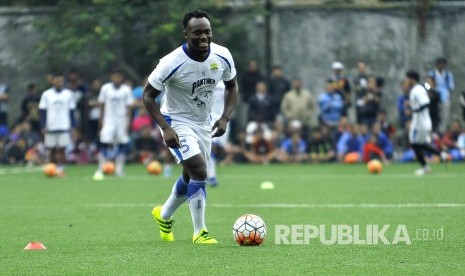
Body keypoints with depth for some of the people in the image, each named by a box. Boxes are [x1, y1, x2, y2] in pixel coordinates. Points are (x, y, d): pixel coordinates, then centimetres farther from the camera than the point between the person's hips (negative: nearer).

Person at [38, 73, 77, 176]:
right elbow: (42, 111, 4)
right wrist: (43, 127, -3)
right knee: (52, 150, 4)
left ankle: (60, 169, -6)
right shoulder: (46, 94, 4)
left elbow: (71, 111, 9)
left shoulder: (68, 94, 6)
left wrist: (73, 126, 4)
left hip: (64, 127, 0)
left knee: (61, 149, -7)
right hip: (50, 127, 0)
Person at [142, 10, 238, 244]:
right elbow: (148, 95, -17)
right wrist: (165, 128, -27)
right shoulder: (172, 63, -27)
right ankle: (199, 232, -11)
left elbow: (231, 86, 5)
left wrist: (225, 118, -9)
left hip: (203, 123, 6)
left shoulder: (222, 57, -13)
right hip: (177, 122, -6)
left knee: (192, 176, 19)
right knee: (199, 170, -22)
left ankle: (164, 215, 45)